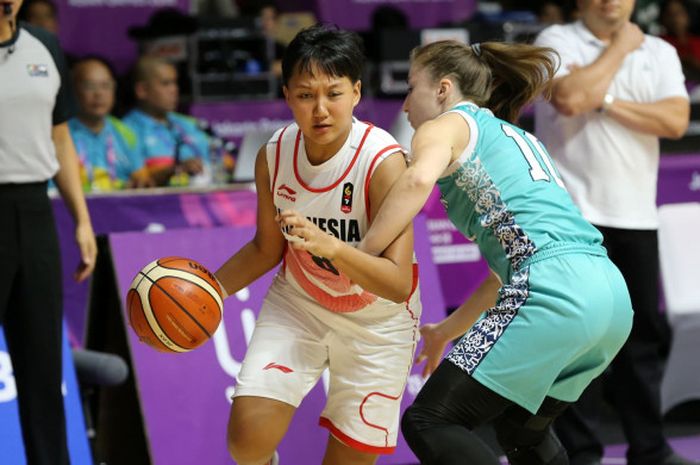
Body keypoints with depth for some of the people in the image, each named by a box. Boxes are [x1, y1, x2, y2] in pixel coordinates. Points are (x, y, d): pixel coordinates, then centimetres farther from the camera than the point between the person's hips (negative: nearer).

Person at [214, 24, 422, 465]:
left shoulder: (383, 161, -29)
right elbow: (267, 249, 5)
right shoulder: (274, 156, -14)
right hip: (299, 303, 3)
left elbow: (398, 284, -34)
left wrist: (330, 246, -49)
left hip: (377, 320, -3)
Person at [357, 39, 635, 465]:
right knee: (521, 430, 29)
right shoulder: (520, 138, 32)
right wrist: (449, 331, 38)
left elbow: (419, 179, -17)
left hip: (553, 295, -9)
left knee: (428, 423, -7)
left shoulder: (447, 126, 9)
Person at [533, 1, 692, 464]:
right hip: (574, 214, -4)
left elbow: (675, 120, -5)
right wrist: (619, 48, -7)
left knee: (642, 334, 9)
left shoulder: (660, 52, 11)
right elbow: (570, 98, -19)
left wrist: (605, 103, -10)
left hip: (636, 217, 4)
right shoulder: (558, 40, 0)